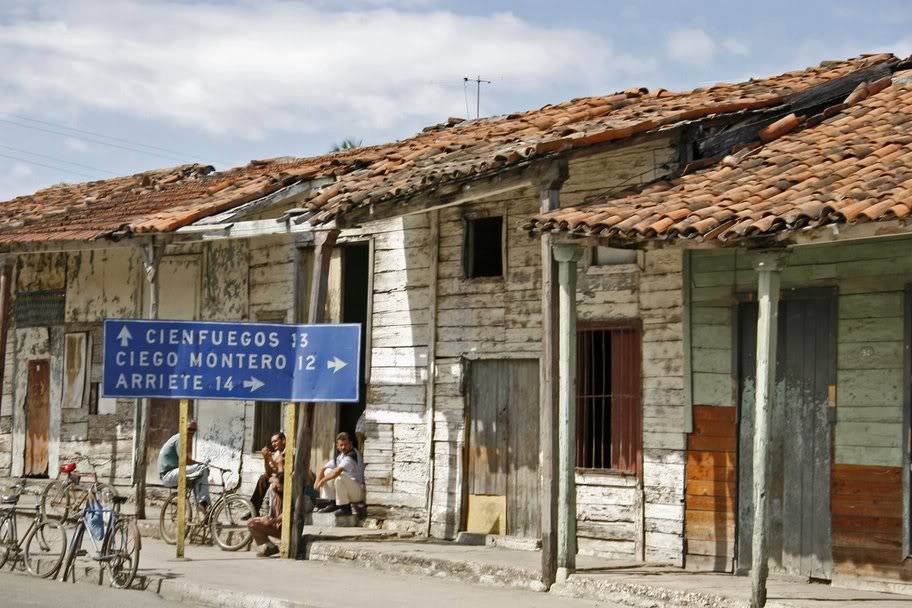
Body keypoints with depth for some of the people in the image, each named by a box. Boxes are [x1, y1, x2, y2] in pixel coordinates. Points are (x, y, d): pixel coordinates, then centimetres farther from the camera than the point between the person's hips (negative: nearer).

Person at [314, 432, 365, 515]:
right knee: (328, 471, 6)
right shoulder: (339, 456, 9)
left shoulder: (352, 455, -18)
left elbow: (338, 471, -31)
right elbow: (323, 469, 13)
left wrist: (323, 481, -20)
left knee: (340, 478, -34)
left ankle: (345, 508, -19)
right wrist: (317, 481, -6)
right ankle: (332, 504, 3)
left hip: (358, 492, -9)